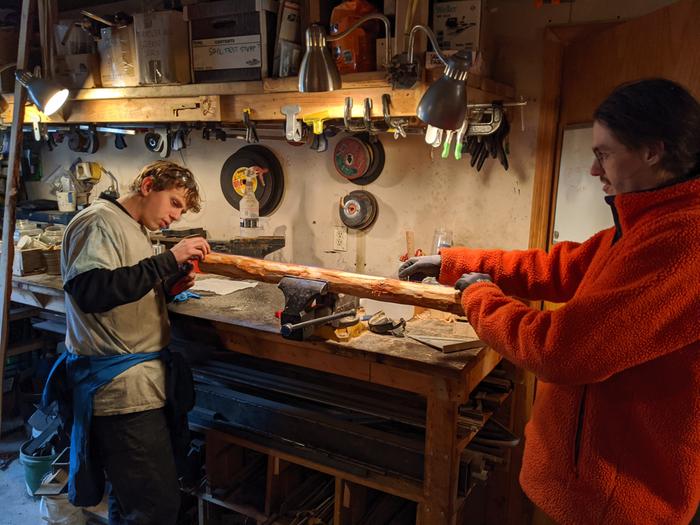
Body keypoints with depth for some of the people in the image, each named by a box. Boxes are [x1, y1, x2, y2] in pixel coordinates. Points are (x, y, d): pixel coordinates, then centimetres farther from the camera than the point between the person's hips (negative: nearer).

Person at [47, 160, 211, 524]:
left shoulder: (134, 230, 20)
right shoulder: (99, 221, -10)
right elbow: (91, 290, -26)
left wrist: (168, 288, 6)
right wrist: (168, 261, -23)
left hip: (143, 381, 10)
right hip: (120, 387, -10)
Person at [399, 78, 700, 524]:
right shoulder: (655, 223, 6)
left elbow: (560, 350, -30)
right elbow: (557, 268, 8)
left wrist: (478, 294, -13)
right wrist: (450, 262, 6)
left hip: (624, 487, -9)